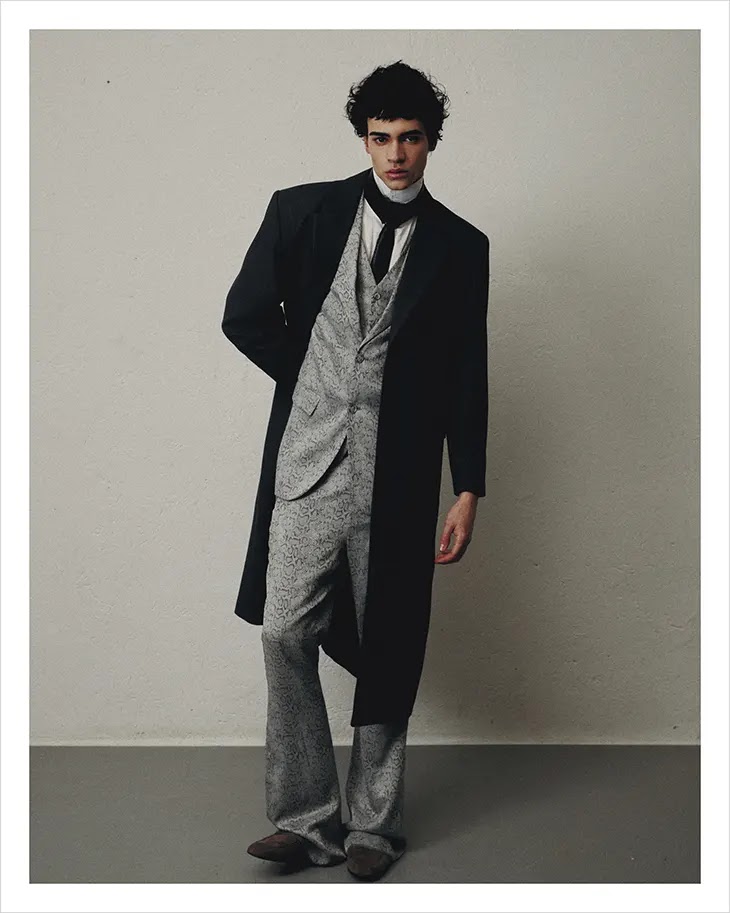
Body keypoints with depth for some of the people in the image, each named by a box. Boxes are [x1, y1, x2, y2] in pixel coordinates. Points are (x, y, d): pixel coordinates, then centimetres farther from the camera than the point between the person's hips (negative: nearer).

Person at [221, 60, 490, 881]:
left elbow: (466, 377, 5)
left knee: (385, 653, 6)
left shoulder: (460, 246, 6)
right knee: (285, 635, -4)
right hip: (307, 462, 0)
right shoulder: (301, 211, 5)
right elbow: (244, 316, 9)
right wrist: (312, 380, 7)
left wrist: (468, 489, 2)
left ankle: (374, 824, 20)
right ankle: (306, 818, 11)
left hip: (397, 475, 0)